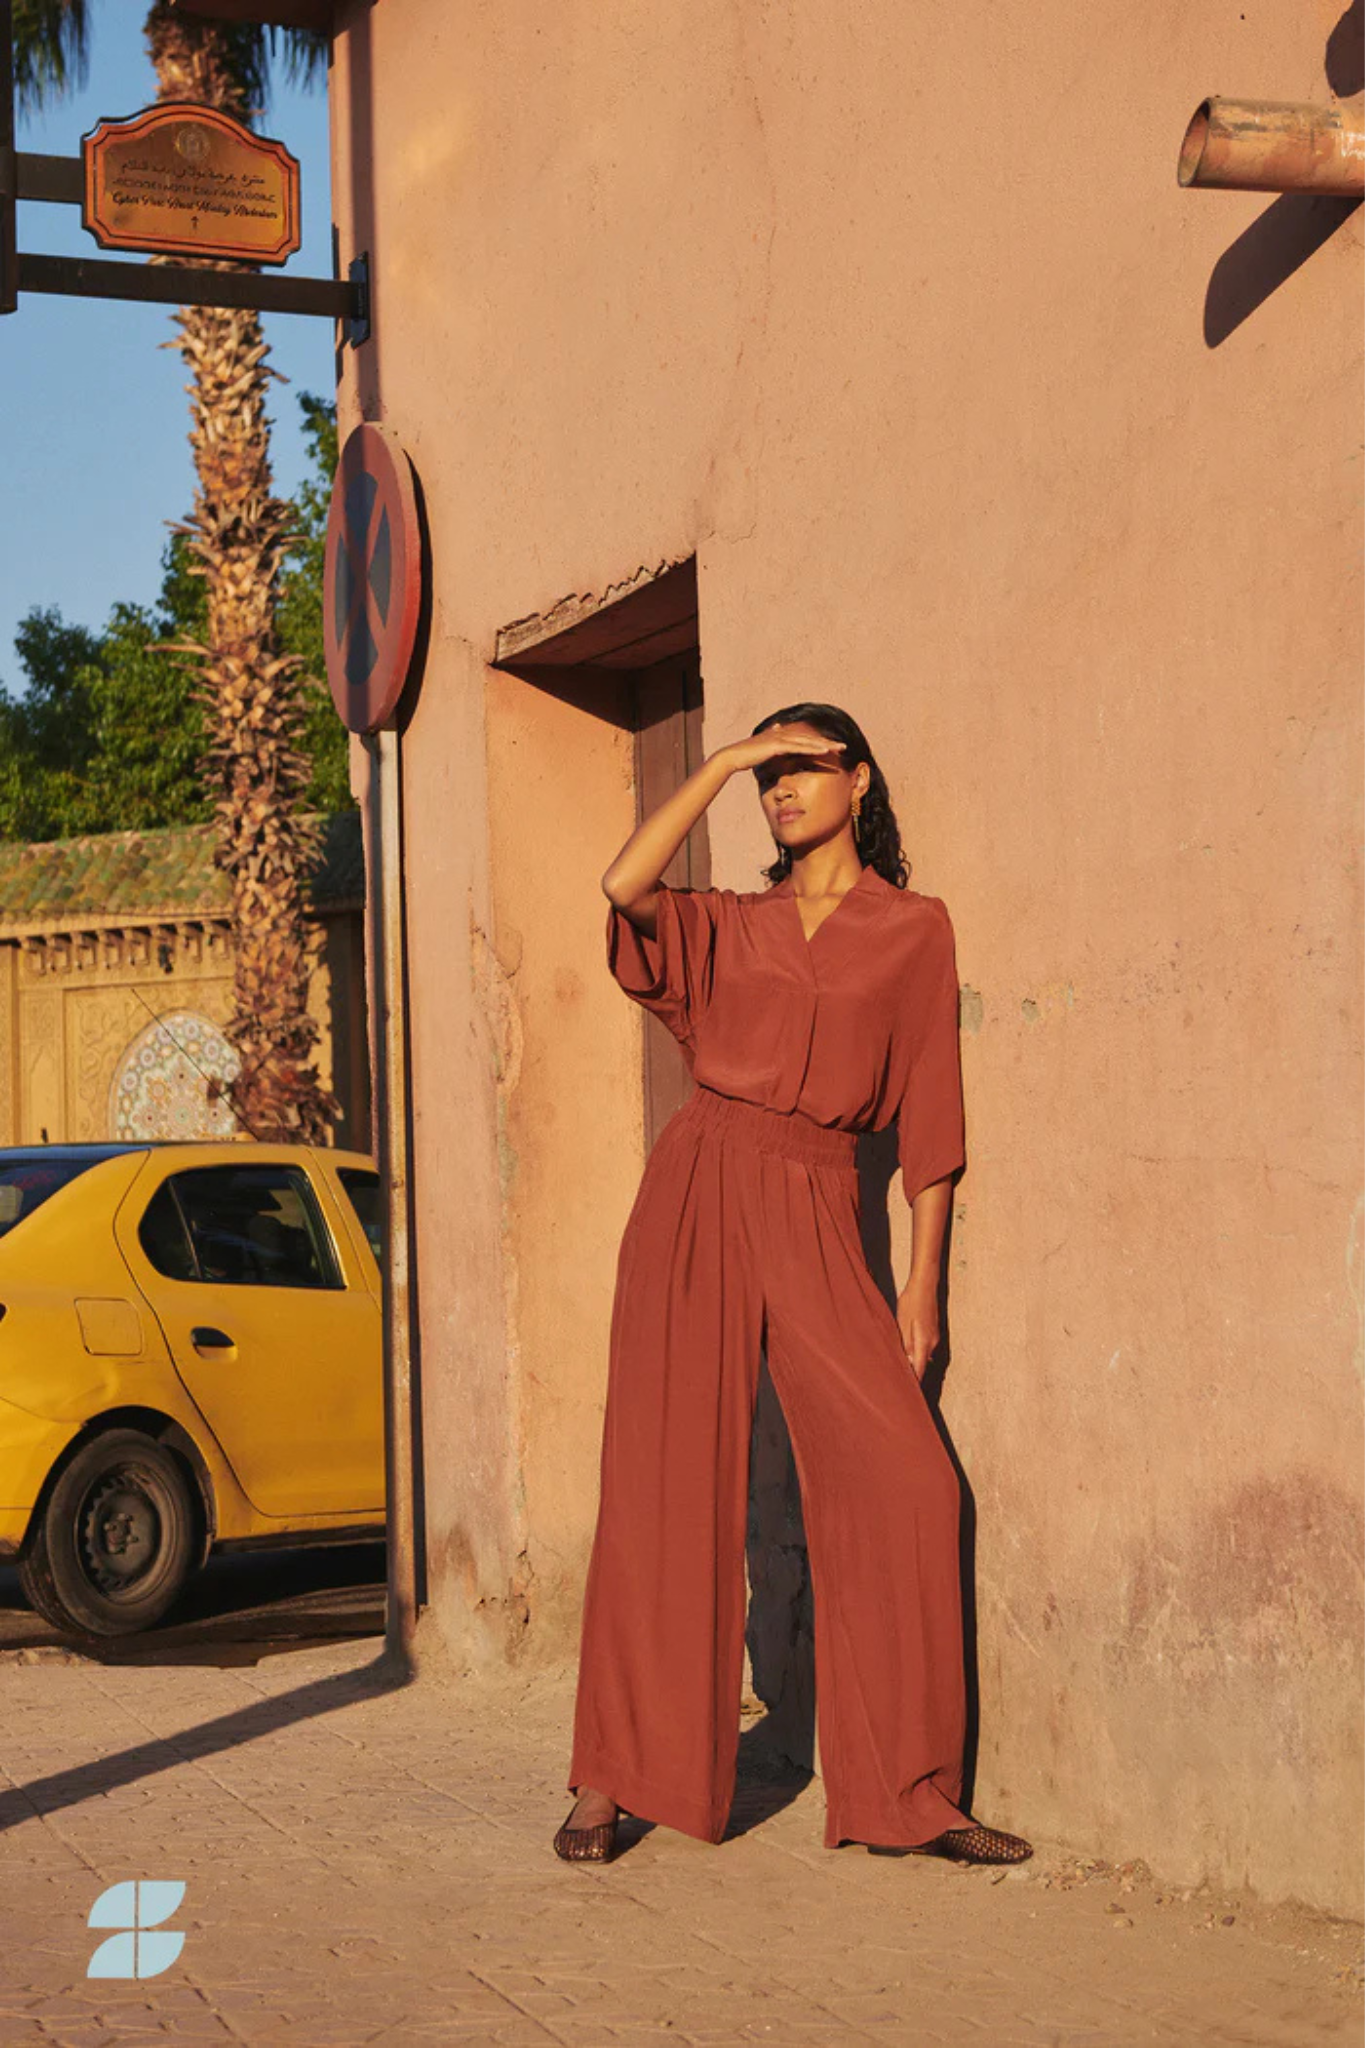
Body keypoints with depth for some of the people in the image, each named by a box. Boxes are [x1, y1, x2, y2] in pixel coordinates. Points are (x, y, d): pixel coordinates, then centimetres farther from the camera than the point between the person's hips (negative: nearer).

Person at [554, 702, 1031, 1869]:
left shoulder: (914, 931, 10)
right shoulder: (731, 927, 15)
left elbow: (928, 1117, 7)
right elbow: (625, 886, -7)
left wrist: (921, 1287, 1)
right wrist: (722, 762, 1)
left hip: (814, 1218, -1)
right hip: (698, 1194, 1)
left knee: (905, 1481, -12)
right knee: (666, 1483, -2)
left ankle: (911, 1795, -3)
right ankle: (612, 1781, 6)